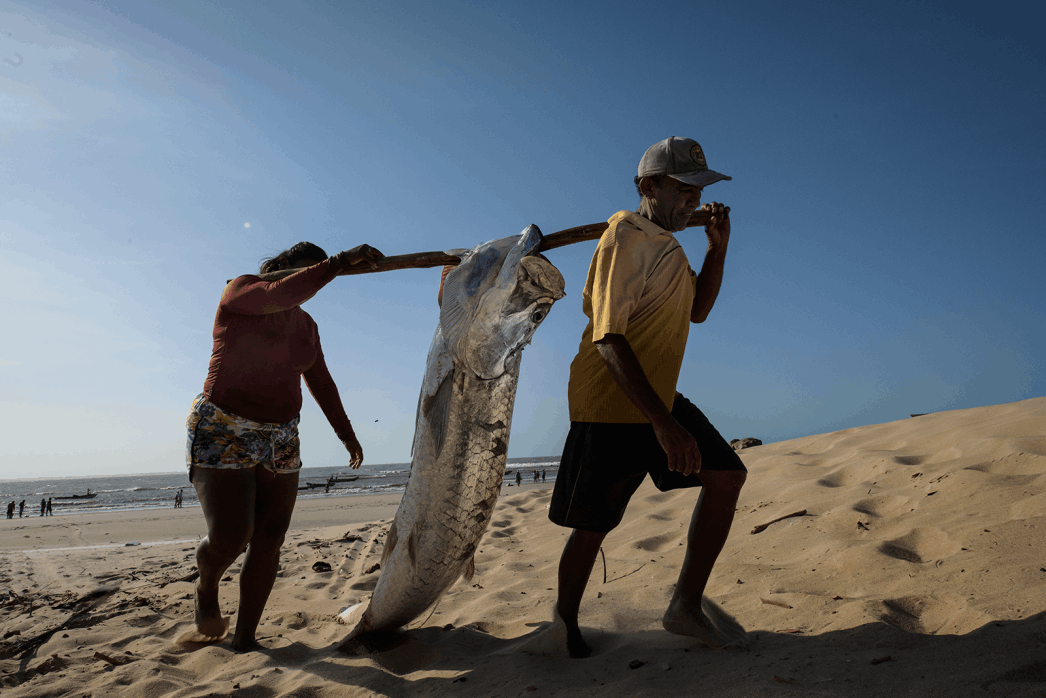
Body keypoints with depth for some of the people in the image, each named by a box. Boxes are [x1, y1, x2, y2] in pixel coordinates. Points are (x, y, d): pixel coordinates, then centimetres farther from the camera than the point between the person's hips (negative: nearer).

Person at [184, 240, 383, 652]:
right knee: (230, 538, -14)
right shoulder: (240, 290, -8)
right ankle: (206, 589, 20)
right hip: (222, 432, -6)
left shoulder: (305, 324, 10)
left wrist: (346, 433, 15)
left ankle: (244, 640, 13)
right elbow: (281, 295, -30)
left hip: (278, 440, 6)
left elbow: (319, 380, 16)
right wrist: (341, 261, -32)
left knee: (269, 541, 1)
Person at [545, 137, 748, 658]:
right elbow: (608, 337, -25)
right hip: (609, 407, -9)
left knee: (726, 476, 1)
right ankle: (565, 624, 28)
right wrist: (662, 422, -31)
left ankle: (686, 607, 12)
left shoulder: (665, 243, 15)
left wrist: (718, 247, 6)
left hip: (658, 400, 9)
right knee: (593, 526, 2)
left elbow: (697, 309, 20)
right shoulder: (626, 239, -17)